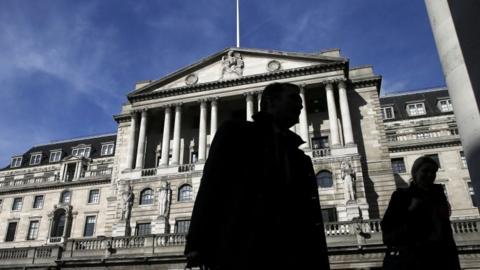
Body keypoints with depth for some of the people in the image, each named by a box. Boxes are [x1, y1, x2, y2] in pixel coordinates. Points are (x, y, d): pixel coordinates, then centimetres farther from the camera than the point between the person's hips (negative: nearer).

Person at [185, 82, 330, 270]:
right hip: (240, 255, -4)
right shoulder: (235, 133, 9)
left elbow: (311, 217, 17)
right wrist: (198, 246, -10)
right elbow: (211, 187, -1)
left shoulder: (301, 159, 21)